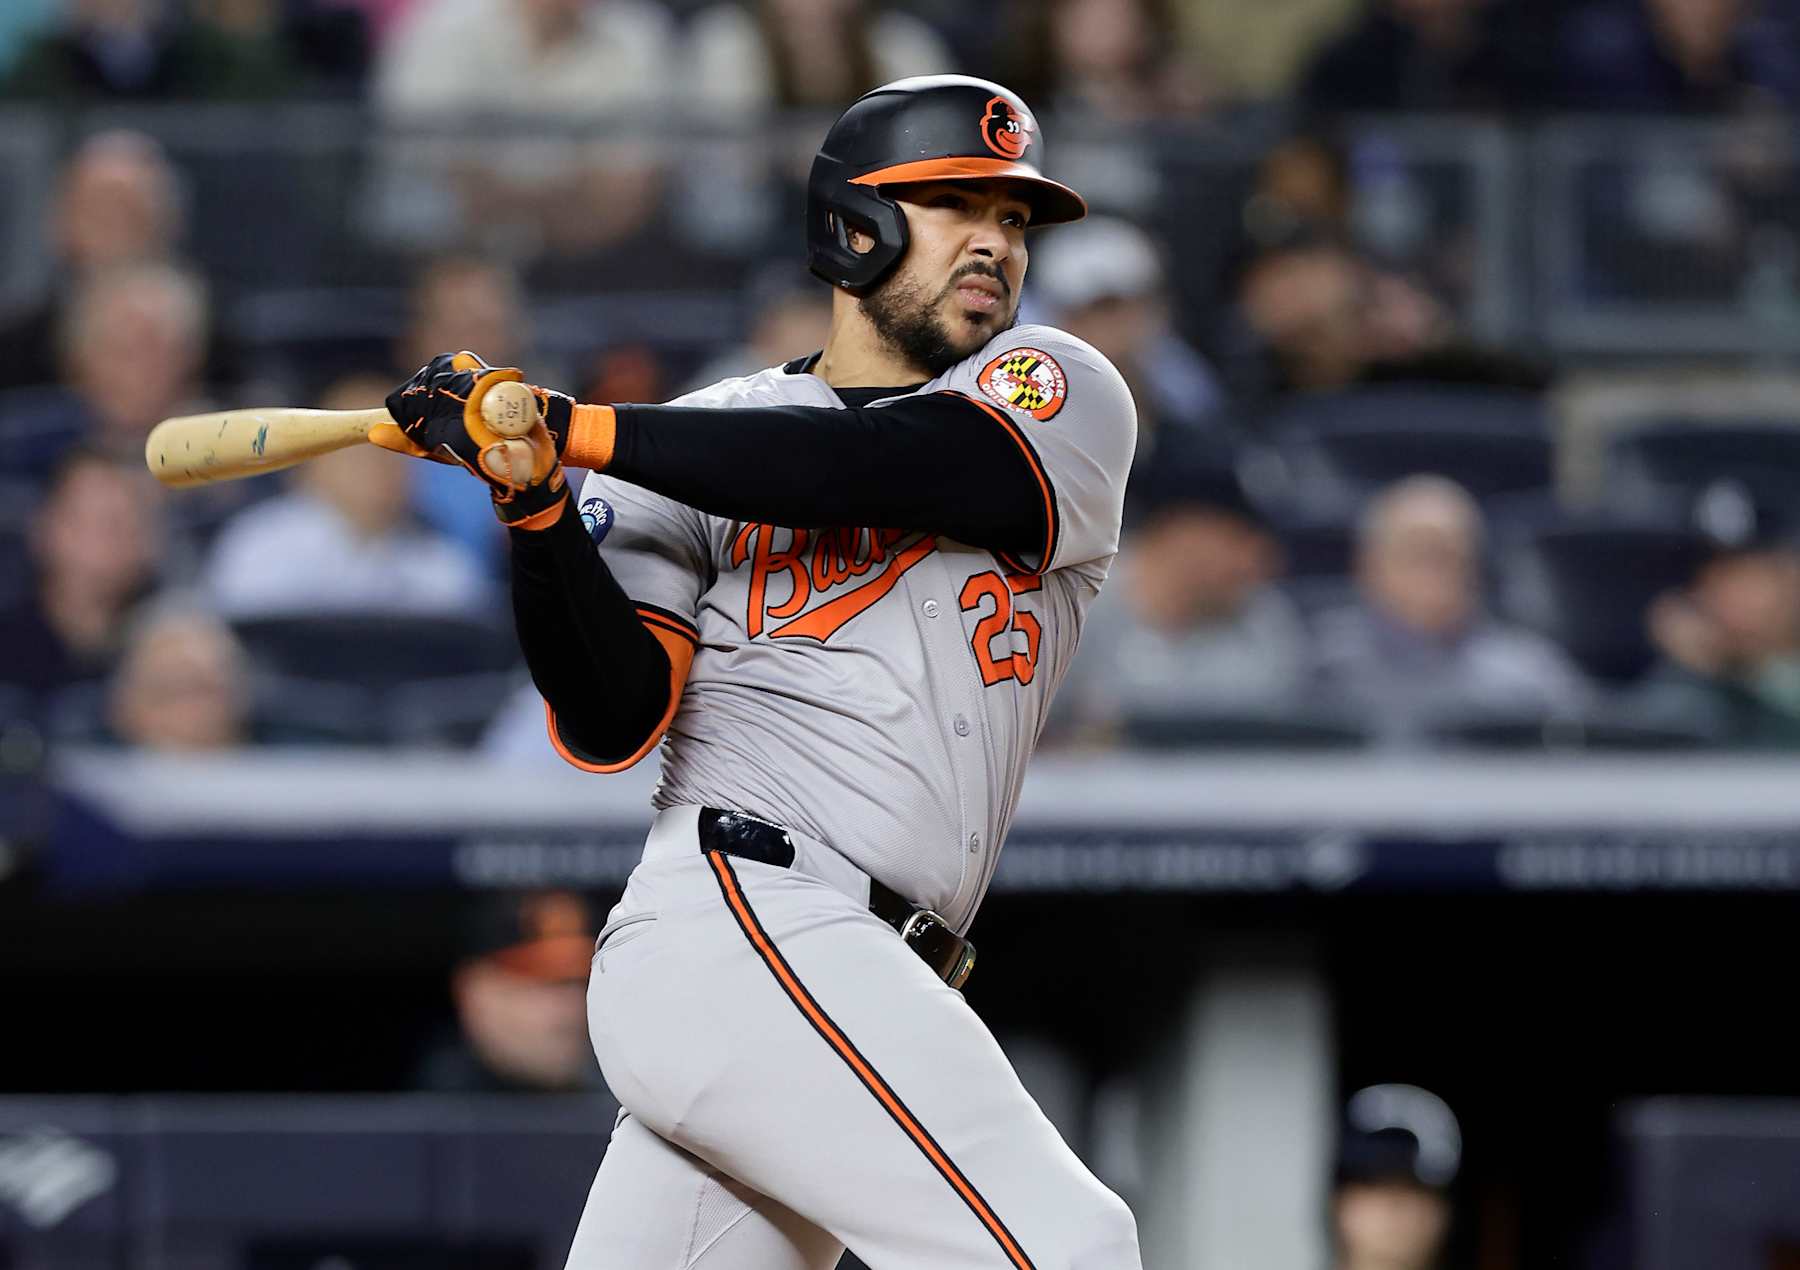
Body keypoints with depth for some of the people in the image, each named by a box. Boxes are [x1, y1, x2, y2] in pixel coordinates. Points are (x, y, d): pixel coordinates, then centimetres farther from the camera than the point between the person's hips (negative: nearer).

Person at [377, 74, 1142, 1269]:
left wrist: (580, 429, -12)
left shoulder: (1064, 396, 13)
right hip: (741, 921, -4)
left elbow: (897, 465, -8)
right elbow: (611, 722, -1)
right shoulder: (712, 433, 9)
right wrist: (539, 507, -16)